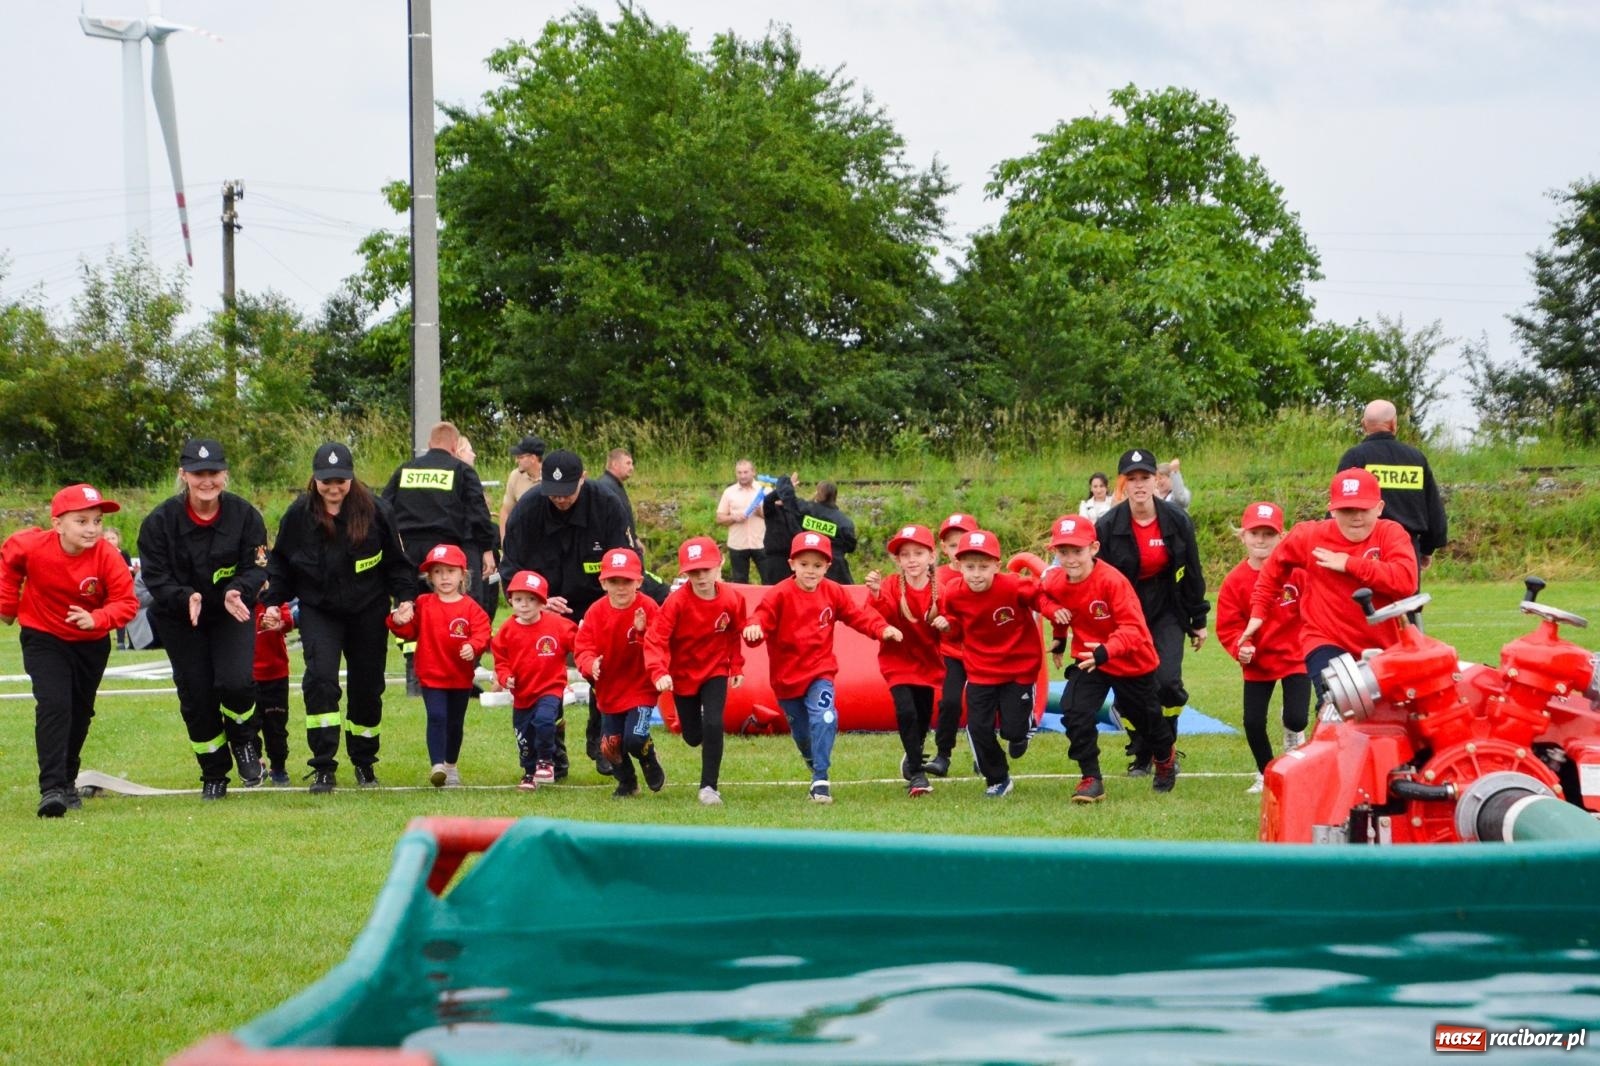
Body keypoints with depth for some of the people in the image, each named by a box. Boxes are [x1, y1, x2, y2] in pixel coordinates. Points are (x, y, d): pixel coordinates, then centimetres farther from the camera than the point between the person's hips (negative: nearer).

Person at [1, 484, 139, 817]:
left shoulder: (108, 558, -25)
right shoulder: (31, 546, -23)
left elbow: (126, 602, -23)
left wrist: (97, 619, -40)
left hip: (91, 643, 2)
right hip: (44, 637, -2)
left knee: (80, 712, 14)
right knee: (53, 705, -20)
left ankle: (67, 781, 35)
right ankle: (51, 788, -24)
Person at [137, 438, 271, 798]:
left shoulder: (245, 514, -11)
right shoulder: (160, 521, -14)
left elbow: (256, 567, -9)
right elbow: (155, 577, -14)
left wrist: (237, 592, -31)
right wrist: (186, 598, -33)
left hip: (233, 615, 0)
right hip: (179, 620, 0)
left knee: (236, 682, -20)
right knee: (196, 696, 2)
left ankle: (244, 741, 14)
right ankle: (213, 775, 23)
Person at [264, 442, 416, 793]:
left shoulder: (374, 510, -8)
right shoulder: (298, 514, -6)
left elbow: (396, 562, 2)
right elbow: (280, 563, 7)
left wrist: (405, 597, -6)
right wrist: (273, 601, -1)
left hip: (368, 612, 1)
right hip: (318, 612, -1)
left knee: (367, 688, 8)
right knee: (320, 679, -18)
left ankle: (364, 763, 28)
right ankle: (324, 768, -16)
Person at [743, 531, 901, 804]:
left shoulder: (833, 593, -1)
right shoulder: (780, 595, -13)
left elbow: (857, 615, 6)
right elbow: (763, 618, -22)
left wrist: (882, 629, -10)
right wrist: (754, 629, -47)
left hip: (820, 671, 1)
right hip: (787, 675, 0)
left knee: (823, 718, -23)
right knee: (801, 731, 13)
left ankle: (821, 779, -20)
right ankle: (816, 766, 43)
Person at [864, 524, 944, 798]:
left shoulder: (939, 590, -6)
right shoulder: (891, 586, -13)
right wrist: (876, 595, -44)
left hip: (927, 661, 3)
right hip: (898, 662, -3)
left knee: (924, 717, 12)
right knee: (906, 711, -18)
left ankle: (913, 756, 42)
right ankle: (916, 774, -8)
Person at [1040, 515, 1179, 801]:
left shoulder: (1112, 581, -32)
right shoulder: (1055, 582, -15)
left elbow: (1133, 628, -36)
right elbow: (1048, 598, 13)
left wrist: (1106, 651, -52)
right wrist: (1059, 637, 1)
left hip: (1132, 661, -3)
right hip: (1087, 659, 3)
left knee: (1147, 718, 17)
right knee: (1075, 713, -18)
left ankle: (1166, 759, 49)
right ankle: (1091, 779, -5)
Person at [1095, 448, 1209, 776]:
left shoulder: (1177, 521, -6)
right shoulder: (1108, 526, -10)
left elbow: (1192, 573, 4)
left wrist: (1198, 620, 8)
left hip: (1167, 613, 0)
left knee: (1167, 681, -15)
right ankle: (1141, 756, 17)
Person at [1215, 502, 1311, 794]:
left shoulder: (1297, 572, -13)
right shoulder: (1235, 581, -10)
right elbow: (1228, 626, -7)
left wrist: (1312, 642, -22)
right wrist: (1239, 647, -26)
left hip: (1295, 657, -2)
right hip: (1258, 663, 2)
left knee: (1296, 719, -11)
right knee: (1253, 723, -1)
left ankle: (1293, 739, 29)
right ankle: (1266, 773, 24)